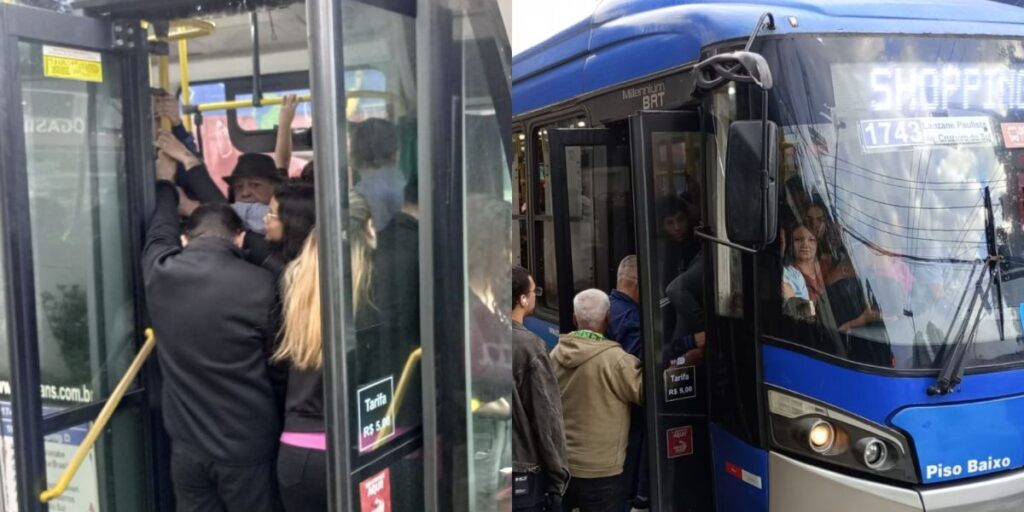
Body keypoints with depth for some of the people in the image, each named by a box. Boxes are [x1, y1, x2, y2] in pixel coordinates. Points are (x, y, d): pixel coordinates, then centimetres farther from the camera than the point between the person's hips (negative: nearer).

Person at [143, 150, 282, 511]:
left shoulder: (160, 272, -5)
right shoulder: (261, 285, -16)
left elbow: (159, 231, 19)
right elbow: (276, 357, -1)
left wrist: (165, 184, 36)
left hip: (187, 444, 4)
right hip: (247, 446, -4)